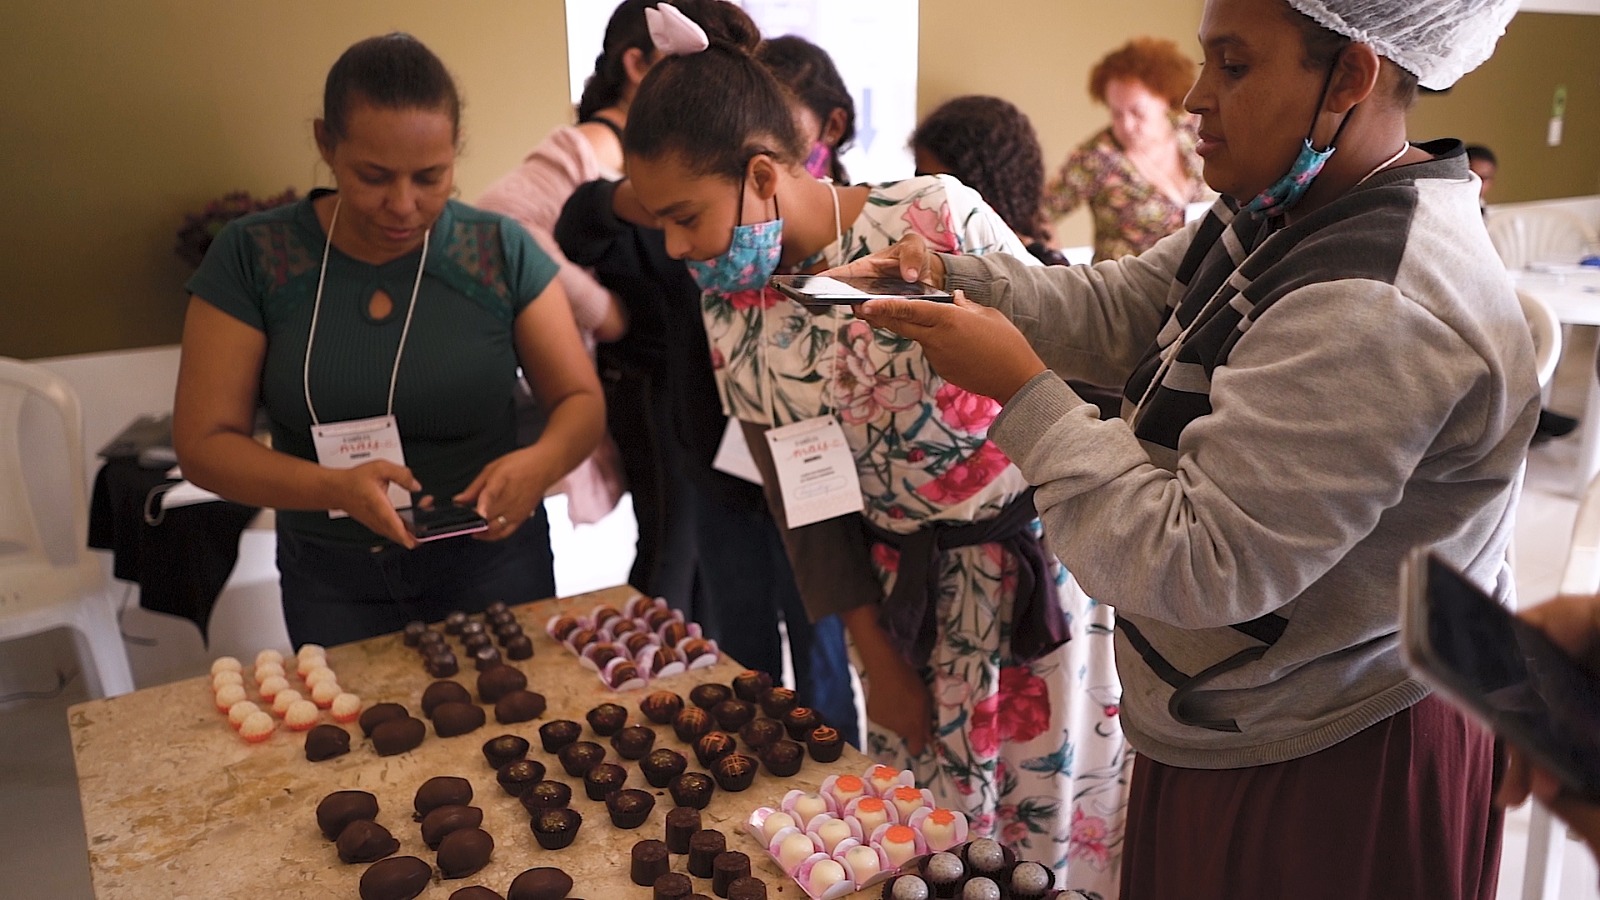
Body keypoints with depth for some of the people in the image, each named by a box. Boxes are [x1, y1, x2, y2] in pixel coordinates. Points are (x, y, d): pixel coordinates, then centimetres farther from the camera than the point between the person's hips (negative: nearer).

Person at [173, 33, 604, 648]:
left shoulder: (501, 251, -9)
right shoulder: (253, 257, -10)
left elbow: (582, 400, -6)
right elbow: (203, 444, -9)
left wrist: (540, 463, -29)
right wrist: (336, 489, -28)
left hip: (492, 563, 0)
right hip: (330, 579, 1)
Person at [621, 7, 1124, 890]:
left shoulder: (938, 217, -19)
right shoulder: (728, 310, -4)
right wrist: (875, 654, 5)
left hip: (1035, 555, -3)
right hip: (900, 583, 4)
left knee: (1051, 813, 10)